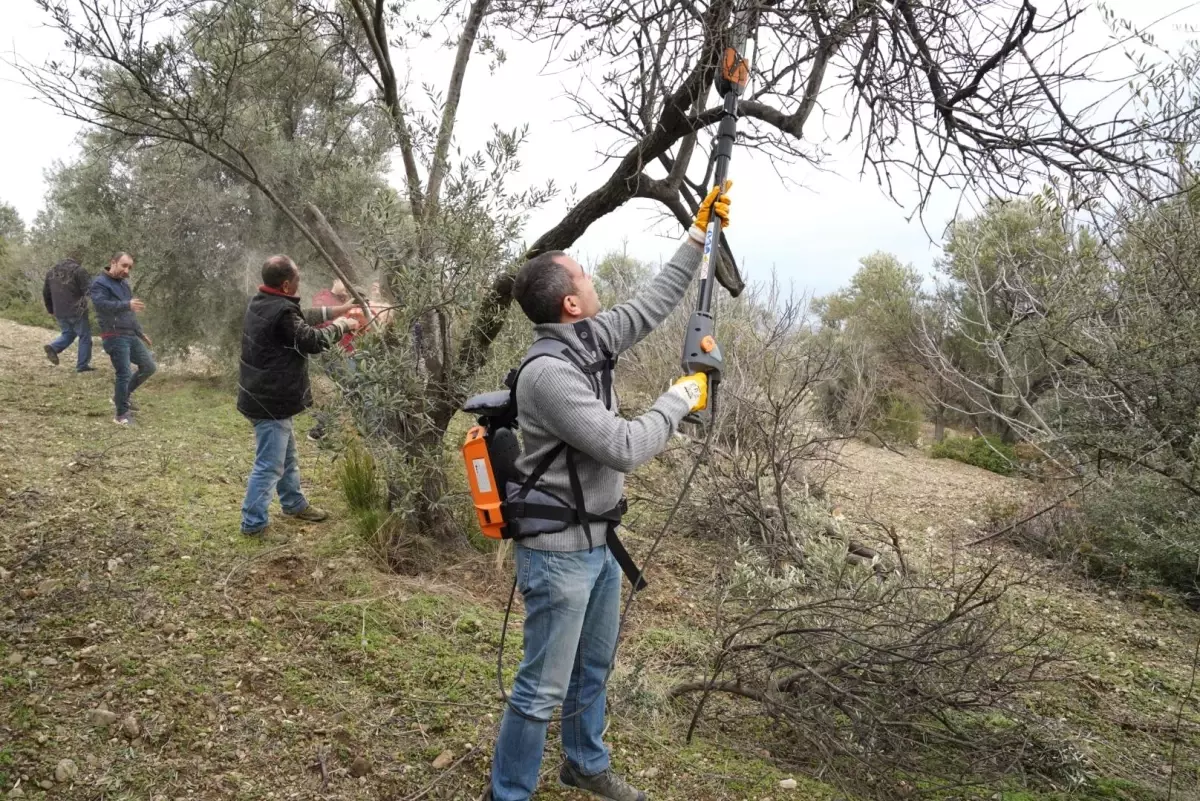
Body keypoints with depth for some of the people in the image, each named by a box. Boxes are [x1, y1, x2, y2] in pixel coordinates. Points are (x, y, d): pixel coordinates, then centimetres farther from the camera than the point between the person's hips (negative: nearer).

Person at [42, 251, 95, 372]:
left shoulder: (52, 271, 14)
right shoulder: (78, 270, -8)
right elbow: (89, 289, -16)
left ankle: (53, 347, -3)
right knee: (85, 336, 3)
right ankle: (82, 365, 2)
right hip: (77, 311, -7)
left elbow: (45, 293, 19)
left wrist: (51, 310, 26)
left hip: (60, 312, 7)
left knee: (68, 333, 24)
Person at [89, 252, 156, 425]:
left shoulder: (124, 284, 19)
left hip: (130, 335, 8)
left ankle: (124, 395, 26)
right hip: (114, 337, -8)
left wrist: (140, 333, 27)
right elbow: (101, 304, -28)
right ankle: (122, 414, 3)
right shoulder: (100, 284, -8)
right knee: (124, 374, -9)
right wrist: (127, 305, -39)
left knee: (149, 366, 7)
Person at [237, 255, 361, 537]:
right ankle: (253, 524, 5)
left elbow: (301, 319, 19)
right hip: (270, 400, -11)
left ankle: (295, 504, 40)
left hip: (263, 395, 11)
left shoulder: (261, 303, 6)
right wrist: (341, 326, -2)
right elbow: (313, 341, -18)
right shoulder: (281, 312, -25)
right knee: (269, 466, -2)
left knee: (287, 455, 24)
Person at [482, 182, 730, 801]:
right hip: (559, 552, -9)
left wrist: (699, 235, 14)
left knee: (593, 669, 24)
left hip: (599, 541, 9)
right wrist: (681, 398, -13)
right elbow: (623, 448, -27)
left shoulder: (590, 340, 1)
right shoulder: (547, 374, -26)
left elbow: (653, 304, 14)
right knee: (543, 688, 3)